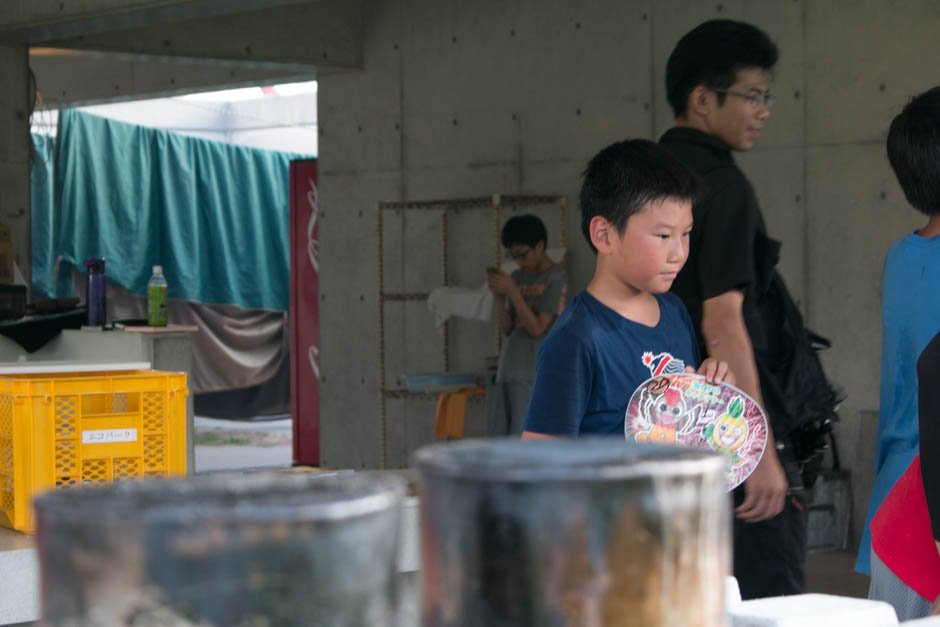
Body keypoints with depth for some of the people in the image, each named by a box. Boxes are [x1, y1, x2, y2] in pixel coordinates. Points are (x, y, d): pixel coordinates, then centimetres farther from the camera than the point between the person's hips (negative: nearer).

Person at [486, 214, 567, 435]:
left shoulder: (556, 278, -4)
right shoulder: (517, 277, 15)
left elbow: (538, 329, -11)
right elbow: (507, 329, 12)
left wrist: (512, 291, -13)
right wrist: (498, 296, -2)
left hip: (534, 375, -7)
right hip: (506, 373, 7)